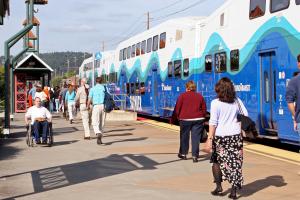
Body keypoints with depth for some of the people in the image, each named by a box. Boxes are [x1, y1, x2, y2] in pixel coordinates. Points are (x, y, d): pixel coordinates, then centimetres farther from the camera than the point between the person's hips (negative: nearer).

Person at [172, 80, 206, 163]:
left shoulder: (182, 96, -1)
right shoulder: (200, 96, 8)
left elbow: (177, 109, -3)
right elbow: (204, 109, 10)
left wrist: (178, 117, 9)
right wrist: (202, 118, 18)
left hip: (185, 119, -1)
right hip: (198, 119, 2)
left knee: (184, 137, 13)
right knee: (196, 138, 2)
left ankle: (183, 154, 24)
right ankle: (195, 156, 0)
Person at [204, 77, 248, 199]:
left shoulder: (215, 103, -8)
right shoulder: (237, 101, 4)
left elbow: (213, 123, -13)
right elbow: (245, 116, 7)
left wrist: (209, 139, -14)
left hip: (220, 136, -3)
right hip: (236, 135, 3)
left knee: (216, 161, 16)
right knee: (235, 162, 6)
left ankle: (219, 187, 17)